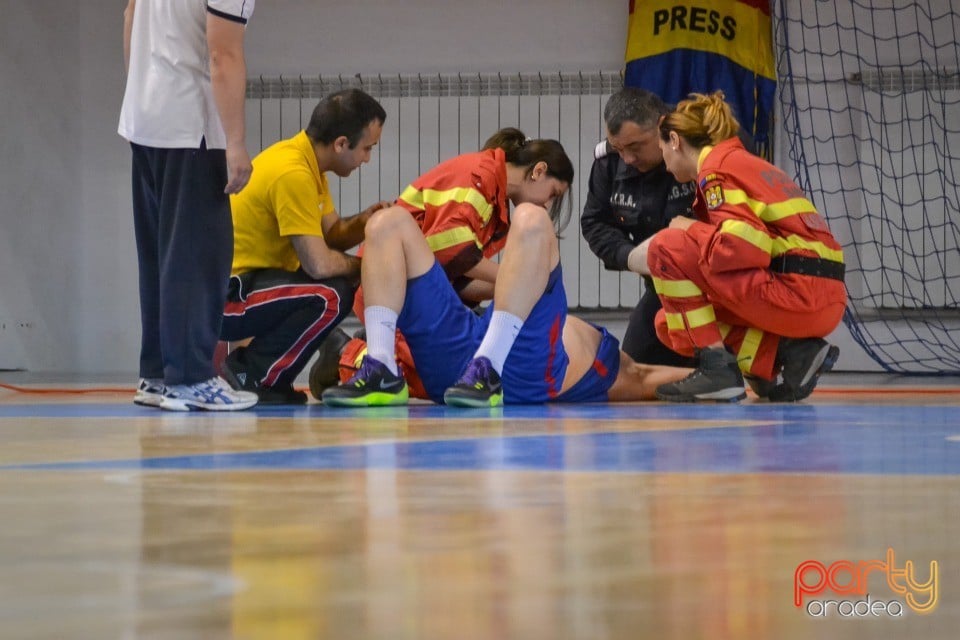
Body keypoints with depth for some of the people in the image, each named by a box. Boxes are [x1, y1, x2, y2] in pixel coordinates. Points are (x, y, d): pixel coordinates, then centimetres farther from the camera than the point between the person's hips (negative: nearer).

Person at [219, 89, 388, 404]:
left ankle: (249, 364, 11)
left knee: (345, 284, 15)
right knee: (330, 296, -26)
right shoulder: (293, 174, -23)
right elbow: (318, 264, -25)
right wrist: (360, 266, -5)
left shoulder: (305, 161, 9)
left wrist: (365, 221, -6)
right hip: (222, 297, -11)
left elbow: (331, 233, 16)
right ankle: (250, 375, -9)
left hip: (239, 283, 11)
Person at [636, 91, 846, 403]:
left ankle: (716, 368, -8)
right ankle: (790, 353, 3)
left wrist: (691, 229, -1)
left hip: (797, 292, -9)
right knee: (669, 322, 14)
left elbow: (744, 247, -18)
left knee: (666, 248, -4)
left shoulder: (717, 166, -5)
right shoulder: (747, 163, 24)